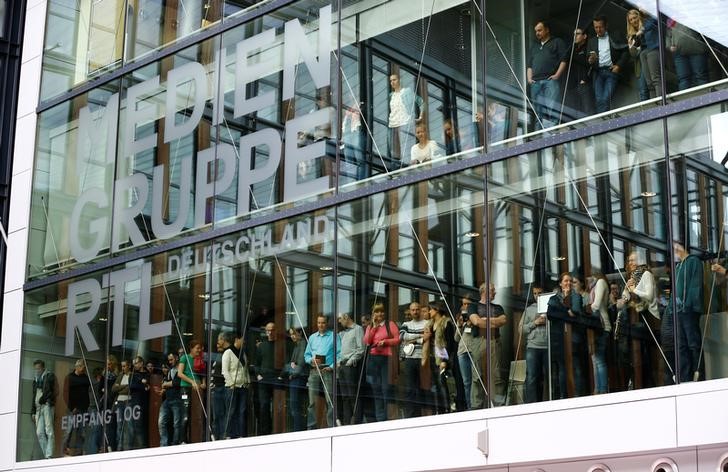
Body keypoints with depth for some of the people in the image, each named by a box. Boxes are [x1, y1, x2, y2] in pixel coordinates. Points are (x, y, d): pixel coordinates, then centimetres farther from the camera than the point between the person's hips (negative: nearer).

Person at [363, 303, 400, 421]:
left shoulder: (390, 324, 5)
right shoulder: (370, 327, 17)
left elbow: (397, 339, -3)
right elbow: (366, 341, 3)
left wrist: (385, 342, -13)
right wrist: (374, 327, 0)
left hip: (386, 358, -5)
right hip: (373, 359, 5)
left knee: (386, 387, -8)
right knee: (376, 388, 6)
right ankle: (380, 417, 12)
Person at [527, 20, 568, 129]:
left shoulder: (557, 42, 13)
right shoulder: (534, 46, 29)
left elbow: (564, 59, 2)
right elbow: (529, 64, 27)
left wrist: (557, 75, -9)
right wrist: (529, 78, 11)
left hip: (551, 80, -5)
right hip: (535, 82, 5)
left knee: (552, 107, -17)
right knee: (538, 110, 1)